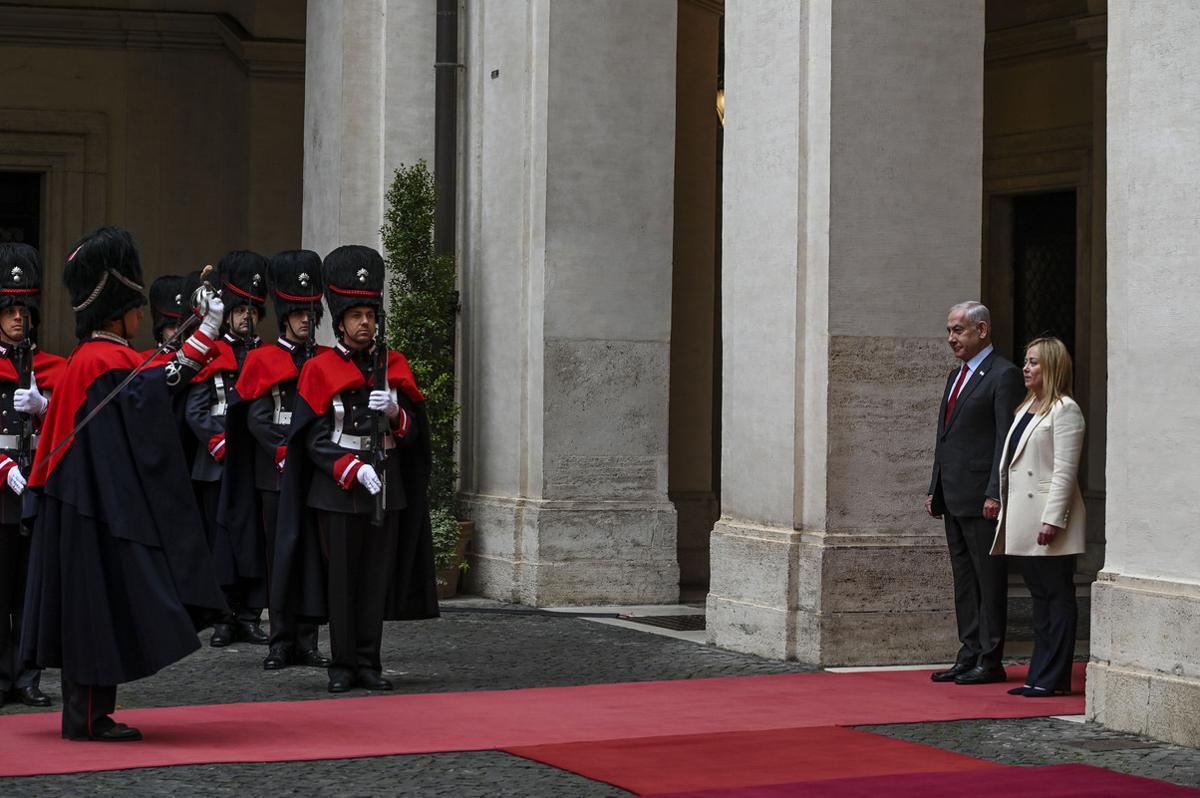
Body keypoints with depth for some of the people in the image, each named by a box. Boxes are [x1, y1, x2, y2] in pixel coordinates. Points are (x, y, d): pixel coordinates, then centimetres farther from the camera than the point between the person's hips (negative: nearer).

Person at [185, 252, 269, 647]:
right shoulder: (208, 357, 4)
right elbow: (195, 412, -2)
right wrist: (222, 445, -12)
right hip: (217, 466, -2)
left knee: (255, 538, 2)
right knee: (220, 538, 1)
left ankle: (250, 617, 8)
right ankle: (225, 618, 7)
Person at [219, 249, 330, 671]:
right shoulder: (262, 360, 2)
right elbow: (256, 418, -6)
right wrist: (286, 452, -17)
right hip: (275, 474, -2)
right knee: (279, 557, 1)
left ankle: (307, 642, 8)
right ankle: (282, 642, 6)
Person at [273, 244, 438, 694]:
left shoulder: (394, 367, 9)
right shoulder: (320, 370, -2)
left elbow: (413, 431, 7)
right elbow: (315, 440, -5)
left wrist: (394, 412, -14)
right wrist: (355, 469, -17)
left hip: (387, 489, 3)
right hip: (338, 489, -3)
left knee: (378, 578, 5)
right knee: (340, 579, 0)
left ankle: (369, 663, 12)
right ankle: (343, 666, 7)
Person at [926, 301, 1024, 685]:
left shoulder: (1003, 375, -9)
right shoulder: (956, 376, 19)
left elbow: (1006, 439, -14)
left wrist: (995, 494, -19)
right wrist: (935, 490, 17)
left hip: (981, 497, -9)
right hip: (953, 496, 9)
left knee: (989, 579, -4)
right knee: (964, 581, 11)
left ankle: (990, 661, -1)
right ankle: (970, 655, 16)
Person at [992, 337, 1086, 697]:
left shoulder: (1064, 410, -9)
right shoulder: (1026, 408, 18)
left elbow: (1065, 471, -15)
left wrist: (1052, 520, -20)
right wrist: (1005, 512, 16)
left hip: (1048, 523, -9)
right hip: (1023, 524, 9)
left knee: (1057, 597, -3)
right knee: (1040, 597, 11)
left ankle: (1054, 679, -2)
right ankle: (1039, 676, 14)